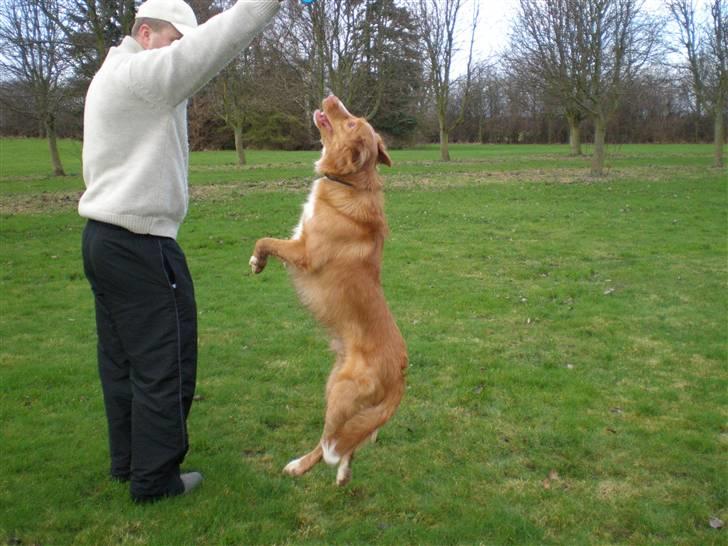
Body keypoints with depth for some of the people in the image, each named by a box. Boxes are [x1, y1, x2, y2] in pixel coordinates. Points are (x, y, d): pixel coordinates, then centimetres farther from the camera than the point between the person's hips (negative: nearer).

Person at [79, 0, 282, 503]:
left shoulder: (113, 76, 18)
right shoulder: (140, 73, -15)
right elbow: (215, 43, -20)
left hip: (103, 237, 11)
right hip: (140, 247, -11)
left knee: (122, 359, 17)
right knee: (164, 363, 0)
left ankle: (127, 461, 29)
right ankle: (154, 479, 11)